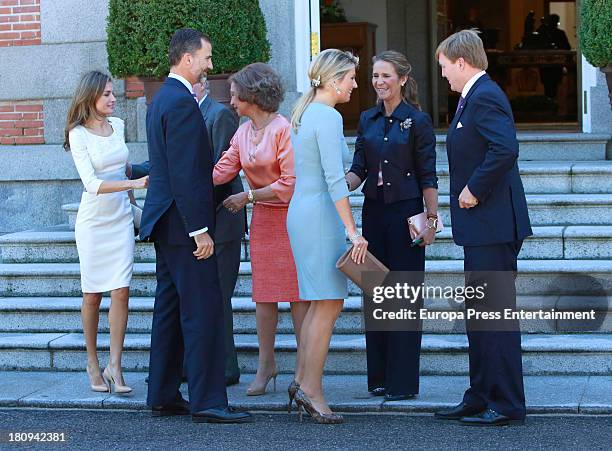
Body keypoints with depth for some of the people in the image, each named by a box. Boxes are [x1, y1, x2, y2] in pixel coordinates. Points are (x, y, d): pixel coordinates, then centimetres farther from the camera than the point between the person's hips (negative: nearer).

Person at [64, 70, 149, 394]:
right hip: (93, 221, -4)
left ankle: (115, 365, -3)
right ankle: (92, 364, 15)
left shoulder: (118, 125, 6)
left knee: (121, 291, -5)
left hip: (121, 219, 4)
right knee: (93, 294, 3)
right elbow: (92, 183, -21)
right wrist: (134, 183, -28)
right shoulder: (78, 134, -10)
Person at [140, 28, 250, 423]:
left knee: (170, 309, 13)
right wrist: (199, 229, -21)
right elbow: (185, 173, -21)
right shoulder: (182, 102, -17)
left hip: (165, 223, 11)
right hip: (183, 222, -11)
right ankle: (207, 401, -7)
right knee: (204, 310, -8)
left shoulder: (161, 99, 16)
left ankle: (164, 396, 18)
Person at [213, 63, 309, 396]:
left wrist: (248, 197, -11)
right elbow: (219, 173, 2)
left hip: (291, 217, -7)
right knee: (264, 294, 8)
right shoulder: (243, 133, 8)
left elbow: (290, 184, -17)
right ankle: (266, 365, 15)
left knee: (297, 293, -3)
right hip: (263, 219, 7)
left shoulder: (284, 129, -14)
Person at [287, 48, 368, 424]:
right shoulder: (328, 117, -14)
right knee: (329, 304, -6)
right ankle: (311, 389, -4)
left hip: (302, 210, 10)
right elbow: (334, 179, -21)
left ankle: (302, 380, 15)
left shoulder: (305, 112, 15)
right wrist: (353, 230, -21)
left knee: (322, 302, 14)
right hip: (320, 213, -10)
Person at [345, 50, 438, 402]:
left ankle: (403, 382, 2)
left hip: (406, 214, -6)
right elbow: (358, 170, 9)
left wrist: (432, 219, -10)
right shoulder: (367, 120, 10)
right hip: (374, 212, 6)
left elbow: (428, 177, -6)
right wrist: (342, 184, -12)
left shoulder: (417, 120, -5)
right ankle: (379, 376, 16)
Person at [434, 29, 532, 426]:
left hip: (492, 225, -11)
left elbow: (506, 149, -29)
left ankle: (507, 405, 0)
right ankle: (481, 398, 23)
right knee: (479, 313, 15)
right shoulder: (476, 96, 17)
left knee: (495, 312, -6)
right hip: (482, 226, 11)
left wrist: (474, 191, -21)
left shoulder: (484, 97, -15)